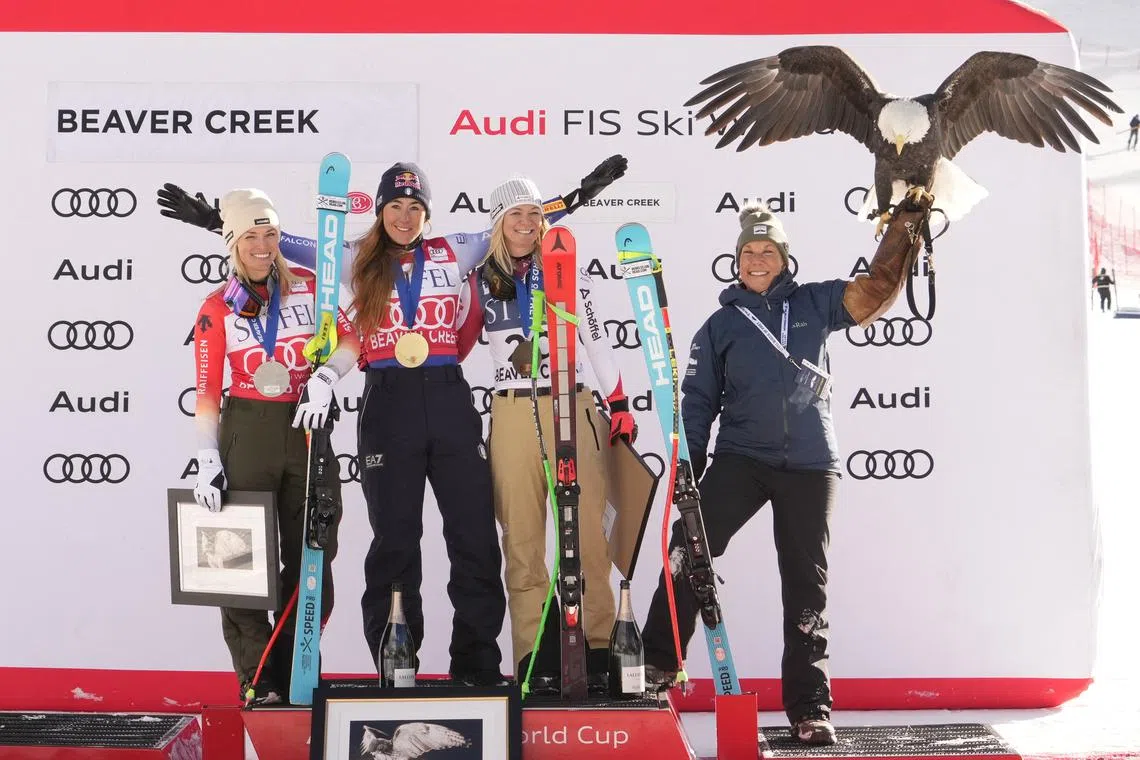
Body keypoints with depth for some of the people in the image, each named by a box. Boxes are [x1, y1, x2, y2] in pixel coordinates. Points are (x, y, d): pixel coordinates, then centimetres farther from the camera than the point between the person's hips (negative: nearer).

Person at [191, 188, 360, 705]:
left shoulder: (307, 285, 5)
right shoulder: (217, 308, 1)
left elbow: (348, 338, 3)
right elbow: (207, 391, -1)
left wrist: (324, 378, -15)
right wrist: (207, 461, -8)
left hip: (305, 427, 2)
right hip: (245, 429, -2)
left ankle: (292, 676, 18)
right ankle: (257, 682, 9)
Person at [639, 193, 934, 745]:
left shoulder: (813, 304, 11)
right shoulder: (720, 325, 11)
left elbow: (877, 290, 6)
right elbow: (697, 402, 11)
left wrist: (907, 220, -1)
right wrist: (687, 470, 4)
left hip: (809, 466, 0)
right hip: (740, 460, 0)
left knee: (806, 586, 4)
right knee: (689, 546, -19)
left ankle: (809, 706, 13)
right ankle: (658, 660, -5)